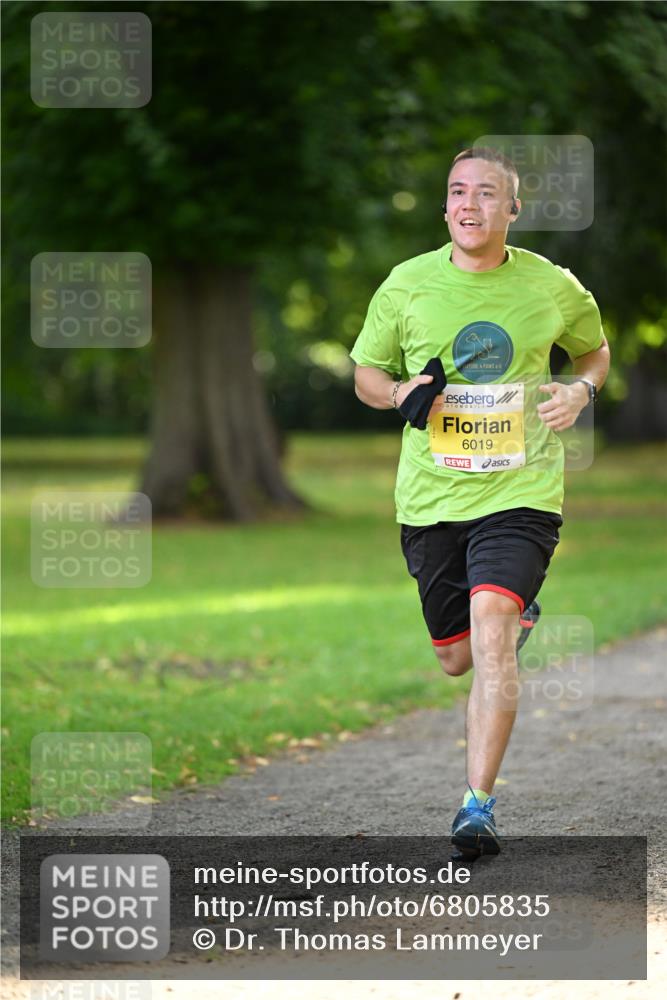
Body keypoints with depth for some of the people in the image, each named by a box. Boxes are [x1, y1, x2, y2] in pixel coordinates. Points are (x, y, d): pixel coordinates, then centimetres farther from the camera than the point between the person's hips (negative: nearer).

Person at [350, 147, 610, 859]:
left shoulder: (552, 286, 0)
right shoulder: (406, 285, 0)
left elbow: (595, 349, 19)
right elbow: (365, 371, 12)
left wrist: (582, 390, -3)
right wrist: (399, 393, -11)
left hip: (520, 489, -3)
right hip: (430, 497, 3)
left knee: (491, 634, -22)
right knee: (456, 658, 12)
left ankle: (478, 804, -19)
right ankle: (520, 614, 50)